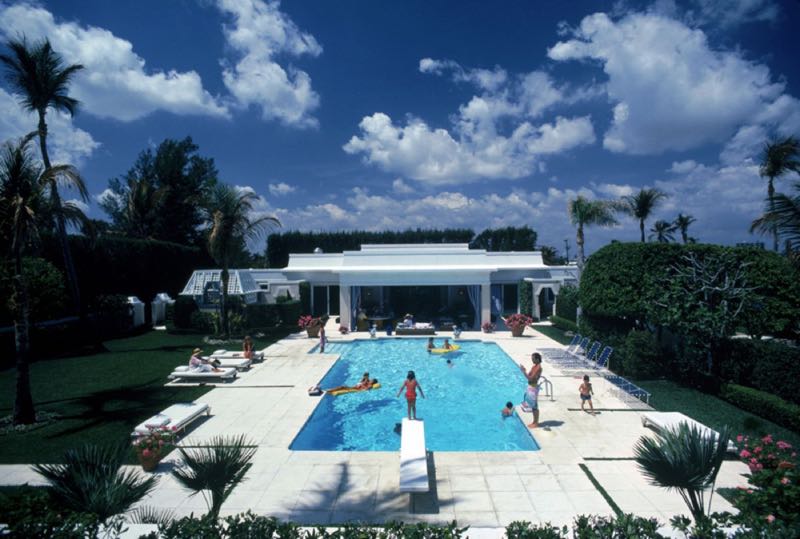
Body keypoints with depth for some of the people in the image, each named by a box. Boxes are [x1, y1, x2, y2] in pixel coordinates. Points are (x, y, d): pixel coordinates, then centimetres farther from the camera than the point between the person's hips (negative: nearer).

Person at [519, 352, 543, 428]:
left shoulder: (538, 368, -20)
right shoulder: (534, 366, 9)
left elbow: (531, 379, -24)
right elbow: (529, 376, 12)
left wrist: (524, 372, -24)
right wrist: (524, 371, 0)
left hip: (534, 388, -10)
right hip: (530, 387, 10)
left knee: (534, 406, 1)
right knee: (532, 406, 16)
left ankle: (536, 423, 12)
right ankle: (534, 422, 26)